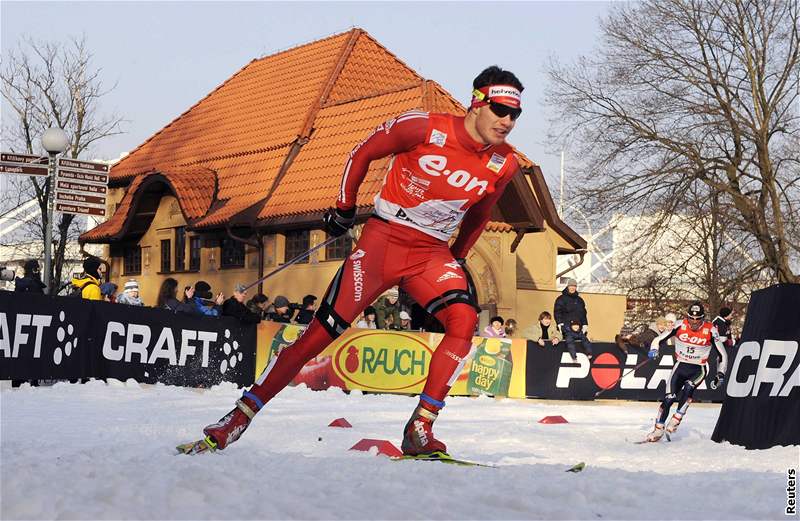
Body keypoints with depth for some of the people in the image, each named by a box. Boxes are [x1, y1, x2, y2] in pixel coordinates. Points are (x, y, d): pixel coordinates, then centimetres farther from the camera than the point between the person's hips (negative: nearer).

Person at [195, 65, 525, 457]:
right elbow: (362, 154, 0)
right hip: (384, 238, -3)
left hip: (432, 252, 4)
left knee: (464, 321, -25)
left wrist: (458, 258, 21)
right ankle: (240, 416, -1)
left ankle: (419, 430, -19)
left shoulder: (504, 165, -3)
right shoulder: (424, 128, -15)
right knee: (322, 332, -10)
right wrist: (344, 208, 6)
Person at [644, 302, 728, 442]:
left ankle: (676, 419, -20)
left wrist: (720, 375, -10)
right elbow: (659, 340, -5)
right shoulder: (680, 326, -11)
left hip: (699, 369, -1)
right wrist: (654, 350, -26)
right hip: (681, 366, 1)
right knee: (669, 398, -9)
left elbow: (722, 354, -4)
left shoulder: (710, 330, -13)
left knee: (688, 387, -31)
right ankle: (658, 429, 3)